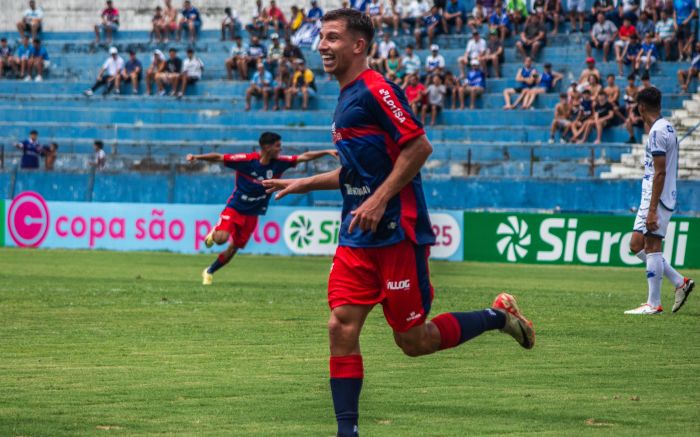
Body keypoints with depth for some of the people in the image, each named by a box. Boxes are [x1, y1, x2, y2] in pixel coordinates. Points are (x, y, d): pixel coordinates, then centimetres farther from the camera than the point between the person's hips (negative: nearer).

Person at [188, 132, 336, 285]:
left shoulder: (278, 163, -6)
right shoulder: (246, 160, -19)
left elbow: (305, 157, -3)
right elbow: (219, 158, -17)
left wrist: (327, 152, -10)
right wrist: (197, 157, -28)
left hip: (252, 214, 4)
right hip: (234, 208, -4)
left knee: (233, 248, 7)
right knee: (221, 238, -25)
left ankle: (209, 272, 28)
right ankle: (214, 234, 12)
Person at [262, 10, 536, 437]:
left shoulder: (377, 90, -12)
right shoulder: (347, 98, 17)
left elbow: (419, 146, -19)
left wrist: (379, 200, -22)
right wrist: (303, 184, 24)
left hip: (395, 233, -8)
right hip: (358, 238, 8)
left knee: (414, 340, -2)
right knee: (342, 328, -4)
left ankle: (498, 316, 19)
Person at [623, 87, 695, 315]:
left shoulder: (658, 132, -16)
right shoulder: (666, 127, 15)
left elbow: (660, 172, -21)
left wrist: (652, 209, -22)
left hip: (657, 199, -10)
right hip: (650, 198, 10)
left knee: (652, 247, -8)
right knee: (637, 245, 12)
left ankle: (653, 304, -6)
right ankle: (680, 282, 13)